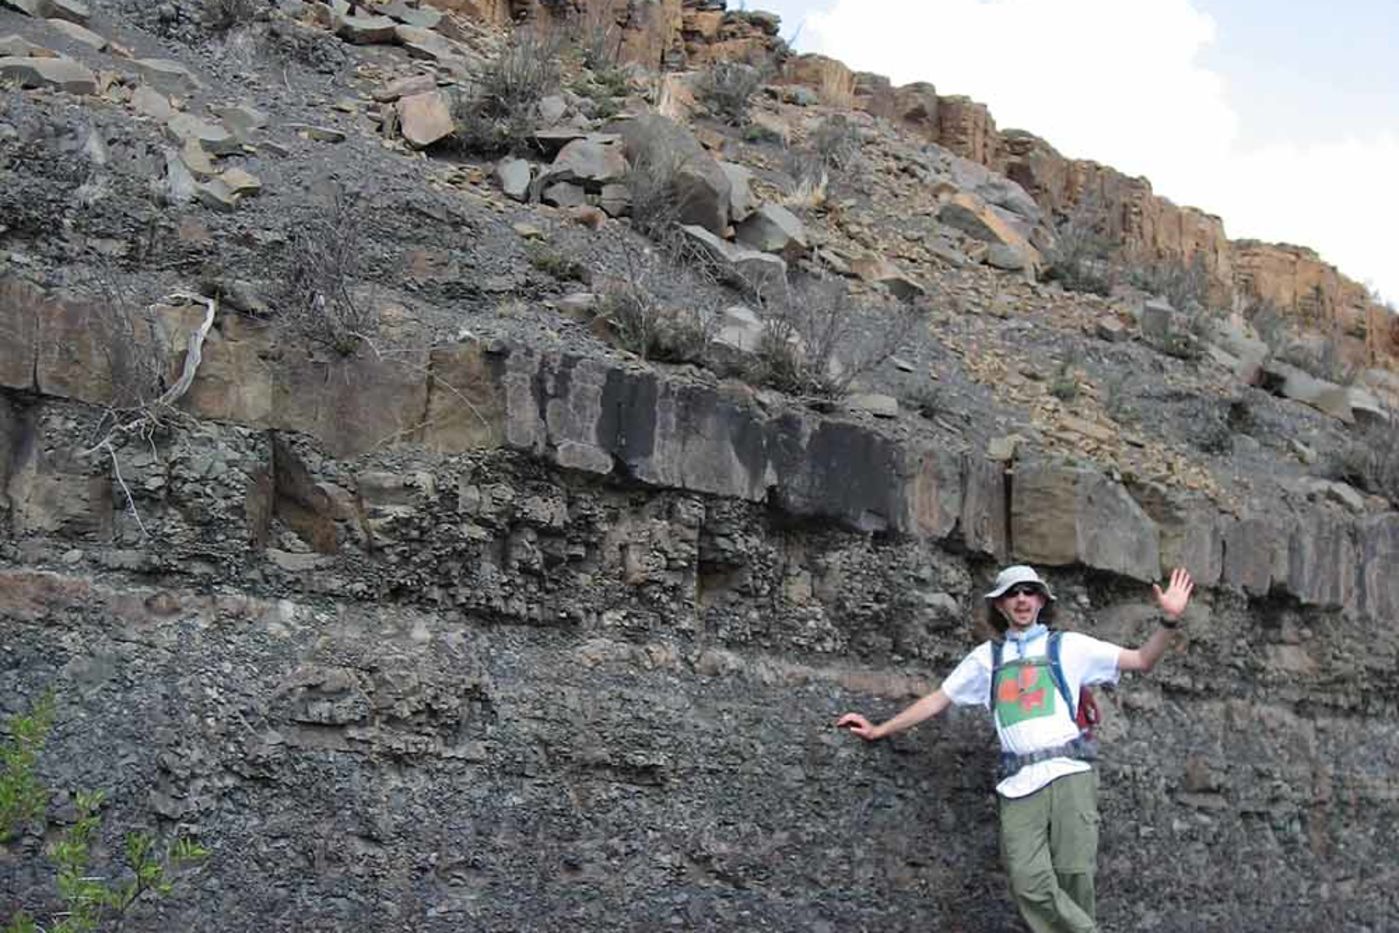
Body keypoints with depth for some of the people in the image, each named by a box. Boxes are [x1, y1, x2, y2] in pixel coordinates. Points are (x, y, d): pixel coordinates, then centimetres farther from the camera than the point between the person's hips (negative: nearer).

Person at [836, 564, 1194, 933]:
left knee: (1073, 875, -9)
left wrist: (1169, 620, -6)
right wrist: (879, 730, 20)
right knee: (1029, 882, -15)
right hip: (1020, 783, 2)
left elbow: (1142, 660, 10)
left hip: (1069, 774, -1)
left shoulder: (1068, 646, 14)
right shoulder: (987, 656, 20)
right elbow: (937, 699, 23)